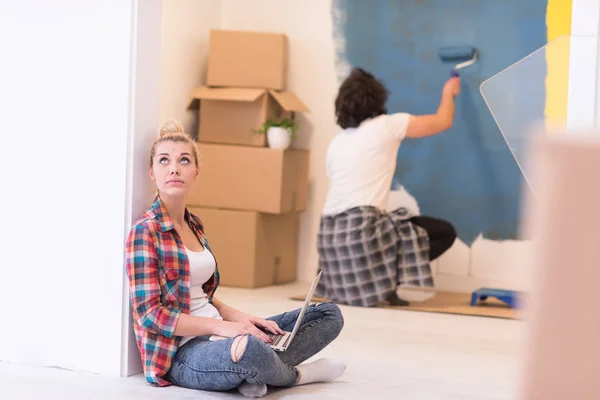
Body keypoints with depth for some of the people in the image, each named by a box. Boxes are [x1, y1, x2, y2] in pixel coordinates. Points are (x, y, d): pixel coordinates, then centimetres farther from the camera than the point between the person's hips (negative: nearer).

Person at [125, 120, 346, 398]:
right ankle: (295, 374, -5)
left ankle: (252, 374, -19)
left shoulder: (194, 225, 14)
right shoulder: (145, 231, -10)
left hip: (215, 335, 9)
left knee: (329, 314, 7)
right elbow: (149, 313, -16)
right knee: (250, 349, -43)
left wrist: (237, 317, 1)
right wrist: (220, 325, -22)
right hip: (181, 352, -9)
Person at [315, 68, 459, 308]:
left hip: (330, 233, 7)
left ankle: (350, 286, 10)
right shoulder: (387, 125, 2)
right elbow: (443, 122, 11)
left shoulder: (336, 142, 19)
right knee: (445, 232, 4)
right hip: (361, 228, -7)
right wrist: (449, 93, 31)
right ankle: (386, 281, -2)